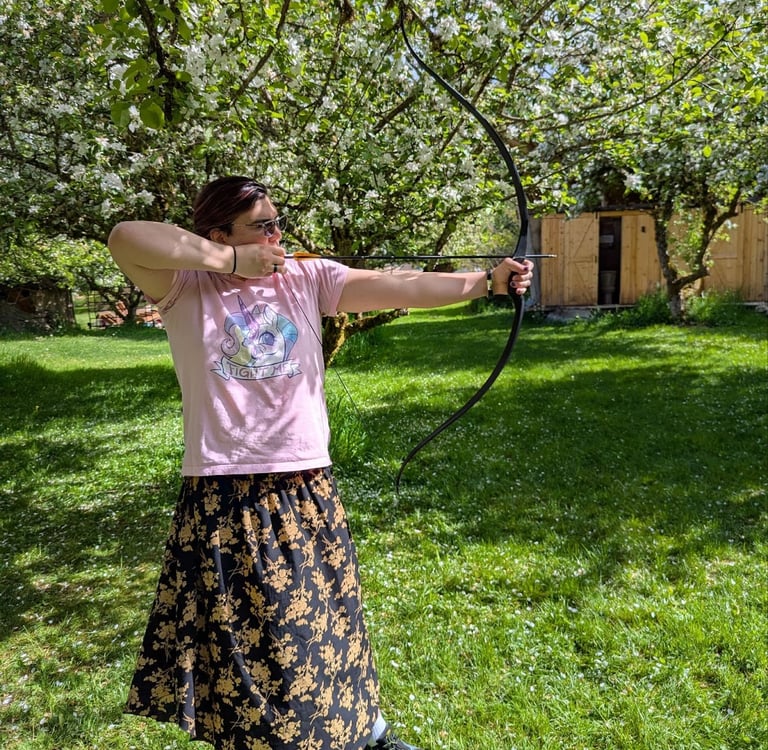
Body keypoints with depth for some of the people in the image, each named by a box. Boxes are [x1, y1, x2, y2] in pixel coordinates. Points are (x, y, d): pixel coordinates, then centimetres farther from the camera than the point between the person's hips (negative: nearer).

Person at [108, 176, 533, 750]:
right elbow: (127, 239, -22)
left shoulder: (307, 278, 2)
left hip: (307, 492, 3)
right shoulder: (186, 288, -4)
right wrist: (233, 261, -18)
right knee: (236, 633, 11)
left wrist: (489, 280, -15)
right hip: (224, 499, -2)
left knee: (329, 619, 18)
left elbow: (401, 288, -7)